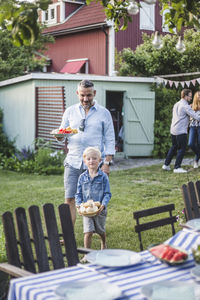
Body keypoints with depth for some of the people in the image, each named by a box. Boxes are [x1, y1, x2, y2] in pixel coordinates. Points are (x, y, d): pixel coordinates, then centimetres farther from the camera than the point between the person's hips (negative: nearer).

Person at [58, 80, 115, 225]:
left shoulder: (104, 113, 5)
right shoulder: (70, 111, 11)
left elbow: (110, 140, 3)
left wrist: (107, 163, -6)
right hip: (73, 162, 2)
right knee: (69, 199, -2)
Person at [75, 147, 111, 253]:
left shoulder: (103, 176, -6)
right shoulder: (82, 177, 1)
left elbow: (107, 193, -6)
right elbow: (78, 193, 5)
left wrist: (103, 205, -21)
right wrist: (78, 205, -10)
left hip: (100, 209, 0)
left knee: (101, 231, 18)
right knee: (88, 232, -10)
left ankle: (103, 244, 48)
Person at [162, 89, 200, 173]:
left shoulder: (176, 104, 14)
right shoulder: (185, 106, -12)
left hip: (173, 130, 9)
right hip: (181, 131, -8)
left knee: (174, 147, 20)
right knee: (182, 149, -1)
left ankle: (166, 165, 22)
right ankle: (177, 167, -1)